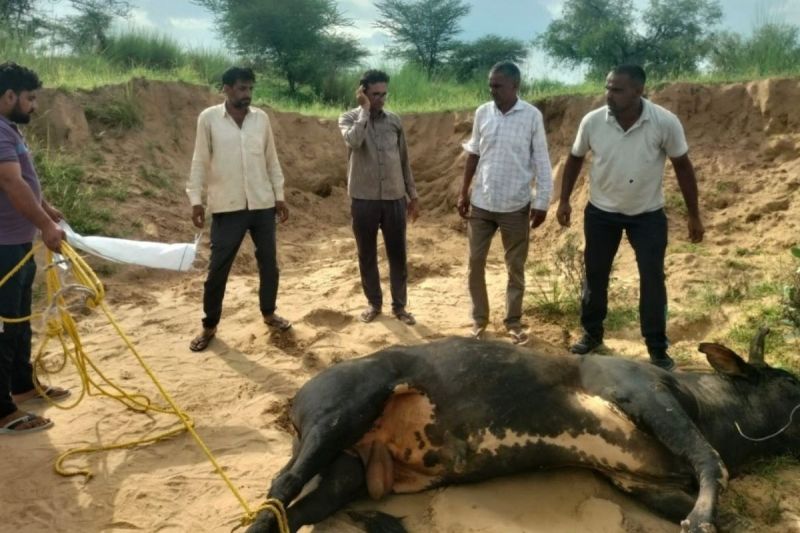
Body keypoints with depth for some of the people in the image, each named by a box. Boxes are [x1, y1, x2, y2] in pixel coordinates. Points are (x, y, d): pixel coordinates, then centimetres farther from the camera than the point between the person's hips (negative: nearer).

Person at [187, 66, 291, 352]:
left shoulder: (261, 118, 5)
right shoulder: (208, 118, -3)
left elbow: (271, 160, 10)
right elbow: (200, 161, -1)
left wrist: (279, 195, 9)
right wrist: (195, 199, -7)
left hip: (262, 204, 3)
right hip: (227, 207, -3)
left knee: (269, 262, 11)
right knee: (217, 268, 2)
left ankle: (269, 313, 31)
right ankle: (209, 326, 16)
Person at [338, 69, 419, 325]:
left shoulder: (394, 121, 6)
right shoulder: (349, 118, -3)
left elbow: (404, 161, 12)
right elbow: (354, 141, -27)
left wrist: (413, 195, 11)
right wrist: (365, 109, -17)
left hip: (394, 198, 2)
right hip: (363, 199, -2)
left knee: (398, 255, 7)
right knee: (367, 255, 9)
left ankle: (399, 305, 20)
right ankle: (373, 303, 26)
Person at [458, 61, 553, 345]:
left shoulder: (532, 116, -8)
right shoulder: (482, 113, 0)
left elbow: (541, 161, -6)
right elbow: (473, 155, 8)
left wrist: (542, 202, -9)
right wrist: (464, 192, 7)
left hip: (516, 205, -2)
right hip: (481, 203, 3)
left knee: (515, 267, 8)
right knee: (475, 263, 8)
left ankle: (514, 321, 23)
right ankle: (479, 318, 24)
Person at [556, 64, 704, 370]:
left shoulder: (665, 123, -20)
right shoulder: (592, 121, -15)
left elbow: (682, 166, -7)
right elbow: (575, 159, 3)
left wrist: (693, 215, -4)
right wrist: (564, 200, 2)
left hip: (648, 214, -1)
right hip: (601, 212, 2)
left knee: (653, 281, 0)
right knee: (595, 275, 11)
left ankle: (657, 350, 15)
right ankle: (592, 334, 31)